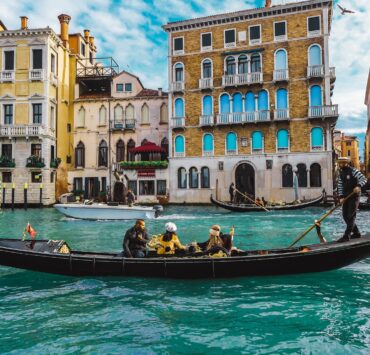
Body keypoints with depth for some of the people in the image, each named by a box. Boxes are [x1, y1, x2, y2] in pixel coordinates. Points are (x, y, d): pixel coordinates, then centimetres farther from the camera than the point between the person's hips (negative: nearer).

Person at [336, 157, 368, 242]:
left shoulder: (353, 171, -13)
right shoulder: (341, 173, 8)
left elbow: (364, 179, -19)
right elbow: (340, 185, 8)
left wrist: (358, 186, -37)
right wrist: (341, 197, -2)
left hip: (354, 196, -8)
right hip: (346, 196, 8)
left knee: (351, 216, -6)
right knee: (345, 215, 9)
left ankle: (346, 236, -5)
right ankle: (356, 233, 23)